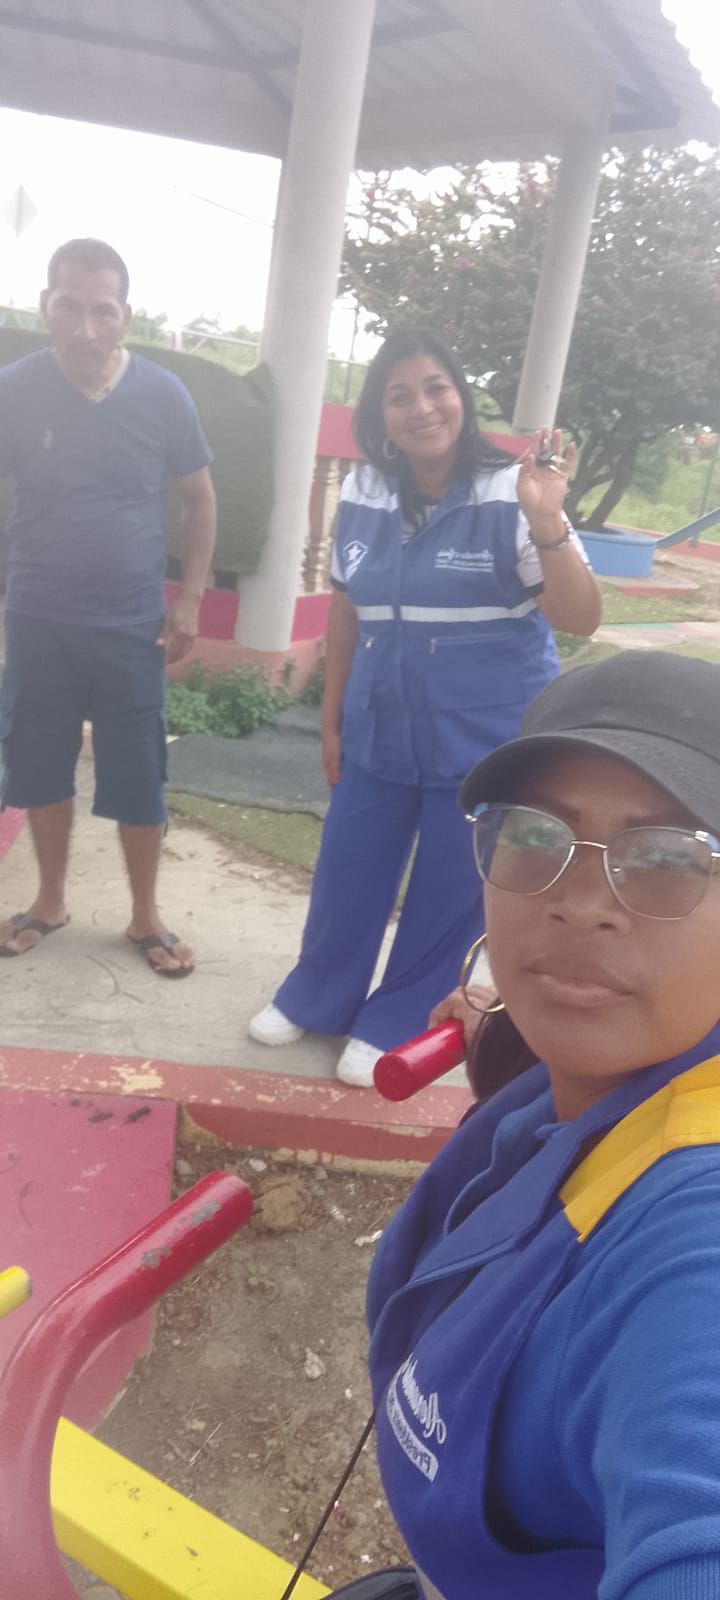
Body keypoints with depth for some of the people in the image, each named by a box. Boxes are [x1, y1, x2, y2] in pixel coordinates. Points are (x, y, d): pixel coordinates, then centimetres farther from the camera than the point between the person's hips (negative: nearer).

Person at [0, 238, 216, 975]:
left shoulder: (161, 393, -5)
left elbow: (199, 498, 5)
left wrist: (189, 598, -1)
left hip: (132, 625, -1)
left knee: (138, 780, 6)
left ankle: (145, 916, 24)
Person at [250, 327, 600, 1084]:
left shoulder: (509, 494, -12)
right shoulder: (363, 491, 1)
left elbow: (581, 619, -16)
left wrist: (547, 522, -31)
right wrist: (331, 717, 13)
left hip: (488, 742, -4)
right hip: (380, 732, 4)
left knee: (448, 895, 9)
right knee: (345, 877, 16)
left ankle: (394, 1025, 32)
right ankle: (312, 997, 41)